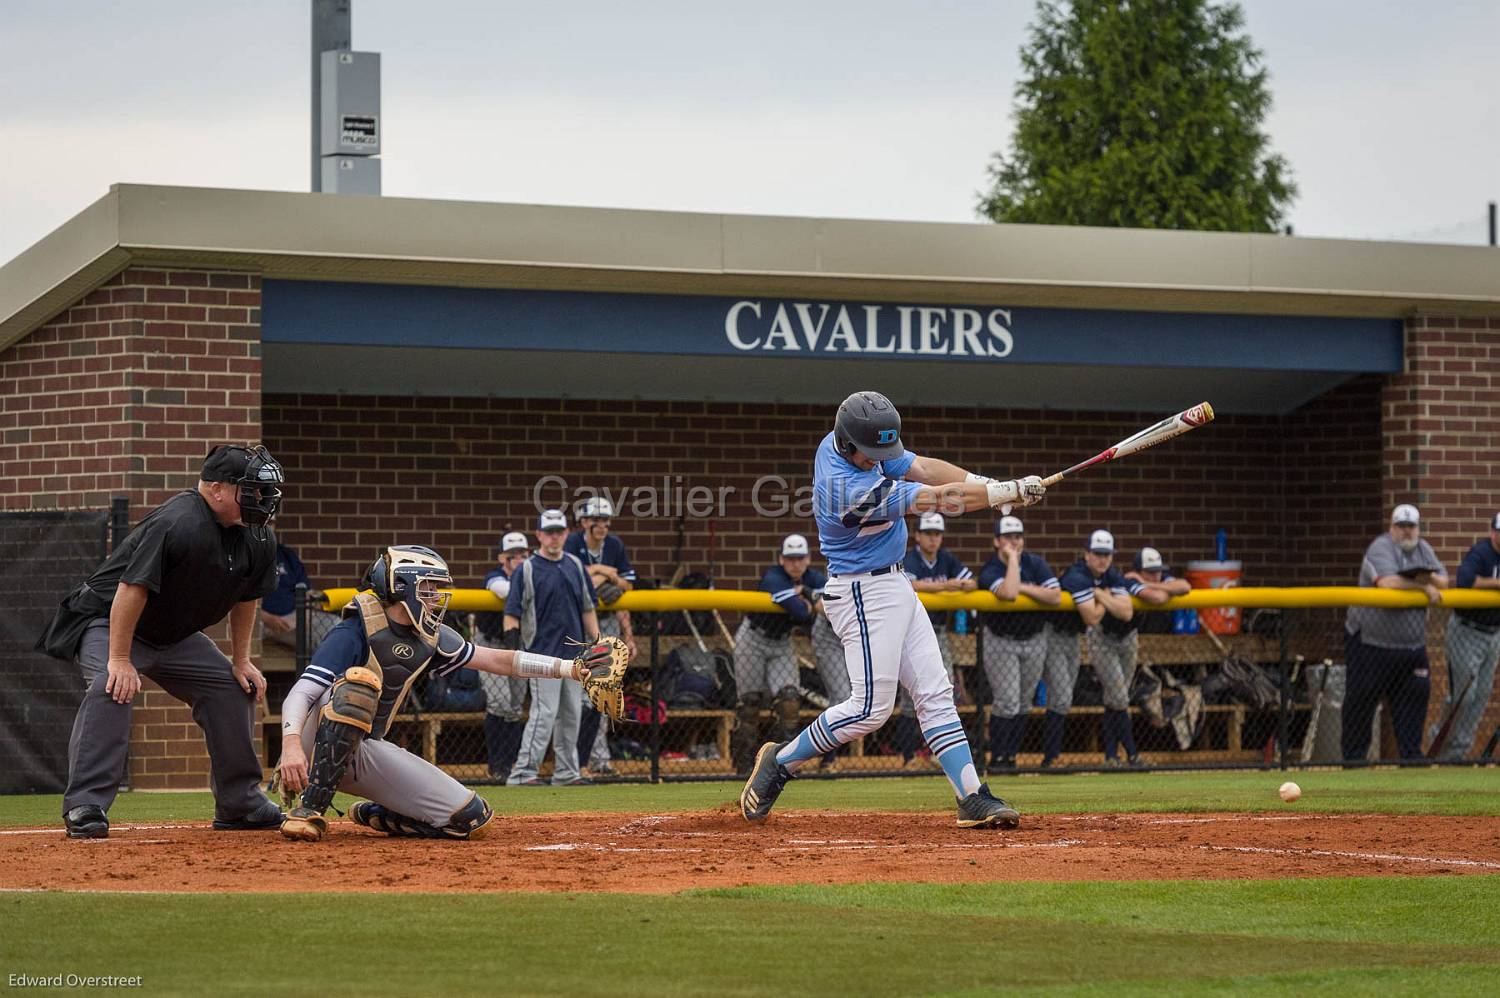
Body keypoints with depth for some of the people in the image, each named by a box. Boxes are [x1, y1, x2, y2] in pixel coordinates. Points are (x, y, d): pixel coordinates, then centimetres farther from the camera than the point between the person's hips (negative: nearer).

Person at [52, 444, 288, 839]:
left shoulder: (258, 539, -5)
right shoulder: (176, 524, -32)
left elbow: (245, 599, 11)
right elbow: (132, 589, -33)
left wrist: (241, 661, 8)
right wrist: (119, 660, -33)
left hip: (175, 635, 8)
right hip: (108, 622, -8)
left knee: (234, 688, 3)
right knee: (112, 688, -32)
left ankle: (239, 804, 16)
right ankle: (84, 808, -32)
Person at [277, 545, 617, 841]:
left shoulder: (431, 638, 4)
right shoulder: (355, 632, -17)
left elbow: (499, 660, 9)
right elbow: (300, 694, -26)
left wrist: (573, 668, 0)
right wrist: (291, 744, -45)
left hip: (366, 750, 6)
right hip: (317, 745, -6)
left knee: (471, 817, -8)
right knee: (359, 682, -38)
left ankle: (373, 817, 13)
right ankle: (310, 808, -33)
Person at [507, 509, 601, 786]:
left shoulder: (575, 566, 13)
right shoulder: (527, 569, -4)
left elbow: (587, 607, 18)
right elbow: (513, 611, -8)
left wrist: (597, 643, 11)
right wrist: (512, 648, -18)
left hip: (575, 652, 6)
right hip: (544, 653, -6)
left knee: (571, 714, 9)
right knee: (544, 712, -13)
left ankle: (567, 773, 16)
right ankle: (524, 772, -12)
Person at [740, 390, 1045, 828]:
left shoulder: (841, 443, -2)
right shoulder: (852, 489, -29)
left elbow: (922, 468, 2)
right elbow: (943, 500, -25)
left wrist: (987, 484, -12)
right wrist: (1009, 493, -20)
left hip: (894, 586, 10)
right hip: (865, 594, -10)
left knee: (935, 694, 5)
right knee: (870, 707, -8)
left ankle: (973, 798, 2)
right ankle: (779, 763, 9)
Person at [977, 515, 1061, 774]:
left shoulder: (1036, 563, -4)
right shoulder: (990, 570, -15)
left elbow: (1056, 597, -15)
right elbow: (1008, 593, -36)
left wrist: (1023, 587, -21)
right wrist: (1013, 559, -26)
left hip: (1035, 640, 4)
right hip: (1001, 642, -4)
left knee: (1023, 703, 9)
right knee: (1007, 703, -11)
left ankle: (1010, 756, 19)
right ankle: (997, 759, 0)